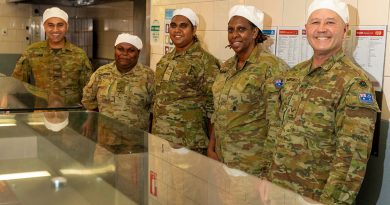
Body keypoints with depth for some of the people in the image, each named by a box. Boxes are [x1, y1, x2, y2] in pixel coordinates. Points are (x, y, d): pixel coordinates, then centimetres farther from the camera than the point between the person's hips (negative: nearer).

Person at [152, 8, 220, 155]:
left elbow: (212, 108, -10)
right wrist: (154, 135, 14)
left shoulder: (205, 61, -10)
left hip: (190, 144, -6)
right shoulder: (164, 61, 10)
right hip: (160, 140, 6)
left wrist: (212, 147, -11)